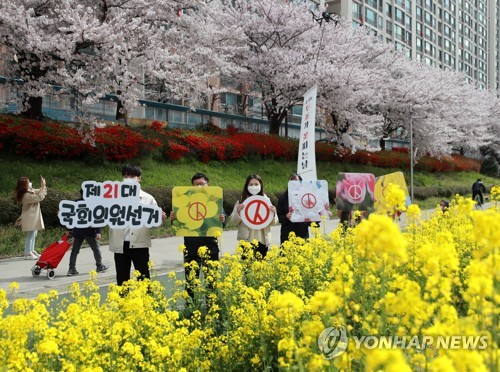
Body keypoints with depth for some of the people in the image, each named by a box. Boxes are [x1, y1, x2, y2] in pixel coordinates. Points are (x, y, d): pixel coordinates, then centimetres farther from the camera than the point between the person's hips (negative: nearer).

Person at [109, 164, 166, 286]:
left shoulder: (147, 198, 5)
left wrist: (160, 218, -14)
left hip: (140, 244, 0)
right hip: (121, 245, 1)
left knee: (144, 279, 5)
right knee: (122, 279, 11)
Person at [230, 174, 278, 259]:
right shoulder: (241, 201, 2)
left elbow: (274, 222, 7)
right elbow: (234, 221, 0)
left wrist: (273, 213, -13)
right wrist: (238, 212, -18)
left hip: (262, 240, 2)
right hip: (246, 240, -1)